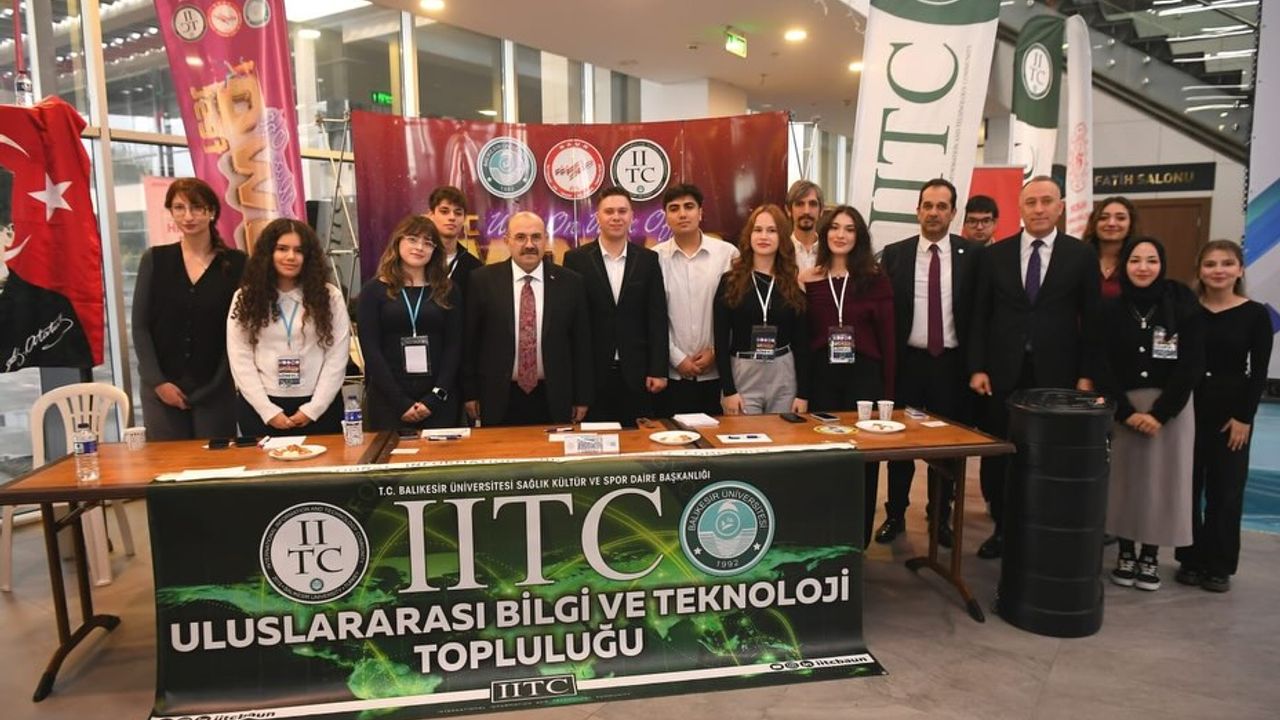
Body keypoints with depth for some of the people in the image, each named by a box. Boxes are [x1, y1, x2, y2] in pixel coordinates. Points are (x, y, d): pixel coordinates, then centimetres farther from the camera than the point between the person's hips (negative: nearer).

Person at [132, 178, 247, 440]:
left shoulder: (236, 263, -1)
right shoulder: (154, 259, 4)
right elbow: (140, 326, 3)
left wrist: (215, 383, -6)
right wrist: (157, 381, -5)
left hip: (216, 389, -1)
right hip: (162, 387, 1)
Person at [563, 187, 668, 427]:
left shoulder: (648, 260, 5)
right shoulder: (576, 259, 1)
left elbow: (657, 319, 3)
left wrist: (658, 371, -2)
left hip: (637, 374, 1)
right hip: (591, 373, -1)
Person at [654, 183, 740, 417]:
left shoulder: (727, 253, -1)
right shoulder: (655, 257, -1)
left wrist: (715, 351, -4)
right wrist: (677, 358, -4)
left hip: (717, 372, 0)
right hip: (672, 374, 0)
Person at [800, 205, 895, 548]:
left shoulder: (875, 279, 1)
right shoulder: (807, 280, 3)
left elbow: (887, 336, 1)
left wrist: (888, 388, -2)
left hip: (865, 376, 0)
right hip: (821, 377, 1)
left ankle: (858, 538, 21)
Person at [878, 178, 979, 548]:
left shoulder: (972, 254, 0)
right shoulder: (894, 254, 1)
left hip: (952, 362, 0)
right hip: (907, 361, 0)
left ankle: (941, 517, 25)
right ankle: (895, 514, 22)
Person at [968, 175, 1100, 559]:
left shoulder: (1082, 256, 3)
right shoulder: (994, 255, 6)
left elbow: (1090, 320, 3)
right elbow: (980, 316, 5)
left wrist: (1086, 374, -3)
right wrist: (977, 368, -2)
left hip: (1056, 374, -1)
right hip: (1003, 372, 1)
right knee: (997, 455, 7)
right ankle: (1003, 527, 22)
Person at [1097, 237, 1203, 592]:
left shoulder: (1183, 306, -3)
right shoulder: (1110, 310, 0)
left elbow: (1191, 366, -6)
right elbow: (1103, 367, -2)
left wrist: (1161, 413, -12)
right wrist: (1125, 411, -11)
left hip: (1171, 407, -1)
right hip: (1123, 406, 1)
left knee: (1162, 481, 4)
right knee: (1123, 478, 5)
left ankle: (1150, 556, 17)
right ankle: (1125, 553, 18)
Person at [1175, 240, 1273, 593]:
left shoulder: (1255, 314, -2)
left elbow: (1259, 372, -3)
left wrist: (1244, 417, -9)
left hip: (1232, 411, -1)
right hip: (1188, 408, 1)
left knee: (1226, 490, 5)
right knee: (1187, 486, 6)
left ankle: (1219, 566, 17)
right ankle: (1191, 559, 19)